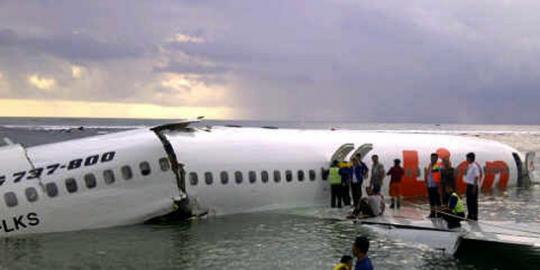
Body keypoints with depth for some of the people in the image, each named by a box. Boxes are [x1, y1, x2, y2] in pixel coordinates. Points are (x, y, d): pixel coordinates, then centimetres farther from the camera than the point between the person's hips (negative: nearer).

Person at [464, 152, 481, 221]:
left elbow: (476, 178, -17)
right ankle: (470, 215, 22)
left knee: (474, 201, -3)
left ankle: (475, 216, 3)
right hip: (469, 185, 9)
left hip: (473, 186, -9)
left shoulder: (475, 167, -15)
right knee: (469, 200, 13)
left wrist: (474, 188, -19)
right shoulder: (469, 166, 12)